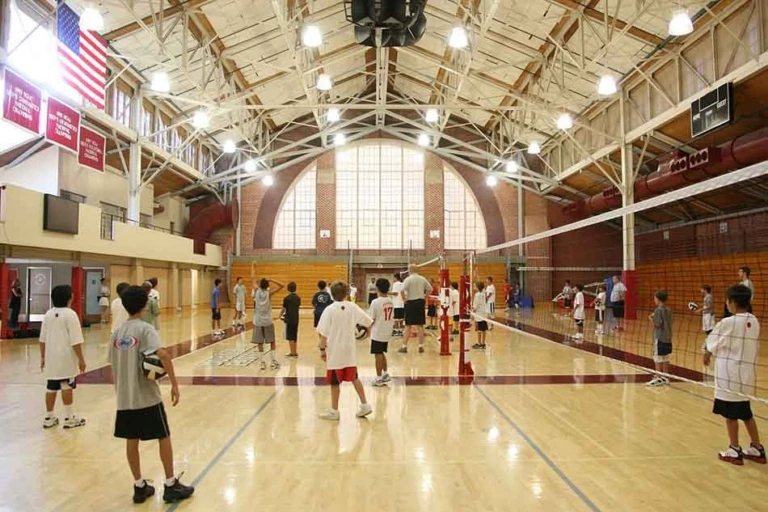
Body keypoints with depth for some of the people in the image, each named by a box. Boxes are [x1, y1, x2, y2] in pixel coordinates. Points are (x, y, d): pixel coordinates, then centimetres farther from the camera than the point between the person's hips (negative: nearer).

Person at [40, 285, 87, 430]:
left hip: (51, 357, 6)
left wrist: (43, 357, 19)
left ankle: (49, 418, 21)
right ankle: (69, 418, 11)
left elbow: (42, 339, 9)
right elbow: (75, 341, -17)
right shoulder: (70, 314, -14)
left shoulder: (48, 314, 5)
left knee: (51, 388, 12)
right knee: (67, 387, 3)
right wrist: (81, 359, -11)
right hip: (67, 358, -6)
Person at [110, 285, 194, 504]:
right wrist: (174, 385, -22)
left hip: (124, 398, 6)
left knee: (131, 441, 14)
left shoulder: (117, 332, 6)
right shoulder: (145, 329, -12)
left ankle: (139, 487, 24)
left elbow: (113, 369, 11)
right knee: (164, 438, 7)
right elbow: (163, 355, -28)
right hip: (147, 397, -6)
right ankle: (171, 485, 15)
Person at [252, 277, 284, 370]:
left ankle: (263, 362, 4)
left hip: (258, 321, 2)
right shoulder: (269, 292, -7)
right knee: (272, 341, 9)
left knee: (260, 343, 5)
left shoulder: (256, 292, 0)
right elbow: (281, 286, -7)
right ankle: (273, 361, 5)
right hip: (268, 321, -2)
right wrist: (271, 280, -6)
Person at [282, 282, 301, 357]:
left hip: (289, 319, -6)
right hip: (296, 319, 6)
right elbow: (298, 307, 10)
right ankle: (294, 352, 18)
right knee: (294, 336, 13)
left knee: (290, 337, 2)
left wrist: (281, 315, 18)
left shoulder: (287, 298, -11)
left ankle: (292, 352, 4)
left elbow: (284, 308, -3)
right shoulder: (298, 298, 4)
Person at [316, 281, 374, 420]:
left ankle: (334, 411, 20)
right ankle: (364, 405, 22)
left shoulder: (329, 309, -13)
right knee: (354, 378, 19)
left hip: (334, 352, -4)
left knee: (334, 382, 8)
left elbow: (324, 333, -15)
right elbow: (368, 322, 2)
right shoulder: (353, 307, -3)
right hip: (350, 350, 4)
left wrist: (322, 348, -5)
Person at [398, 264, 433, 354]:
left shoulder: (408, 279, -9)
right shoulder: (422, 278, 5)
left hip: (411, 303, -3)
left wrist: (404, 299, -6)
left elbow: (402, 291, -20)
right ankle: (421, 346, 12)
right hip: (420, 302, 4)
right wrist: (424, 296, 13)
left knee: (408, 326, 3)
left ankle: (404, 346, 7)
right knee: (420, 325, 8)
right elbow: (430, 289, 11)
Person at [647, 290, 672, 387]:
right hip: (668, 338, 8)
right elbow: (668, 323, 14)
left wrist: (651, 318, -2)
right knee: (665, 359, 13)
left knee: (658, 359, -1)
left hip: (659, 338, -8)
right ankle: (665, 378, 20)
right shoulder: (669, 310, 9)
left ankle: (658, 378, 2)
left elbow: (657, 324, -18)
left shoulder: (658, 310, -15)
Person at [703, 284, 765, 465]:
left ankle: (735, 451, 16)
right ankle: (757, 449, 27)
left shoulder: (727, 323, -17)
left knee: (731, 415, 6)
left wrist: (707, 355, 16)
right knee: (746, 414, 20)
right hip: (746, 375, 6)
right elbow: (755, 349, 10)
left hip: (729, 376, -6)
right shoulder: (754, 322, 2)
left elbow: (710, 345, -4)